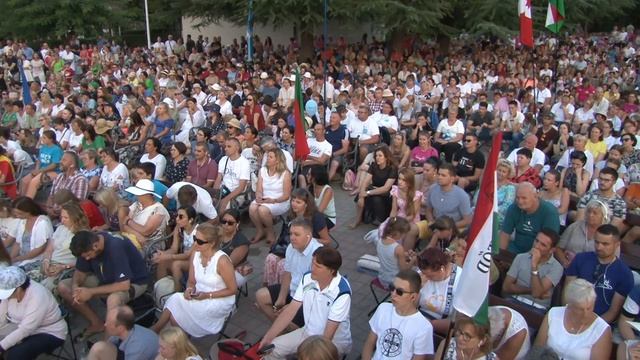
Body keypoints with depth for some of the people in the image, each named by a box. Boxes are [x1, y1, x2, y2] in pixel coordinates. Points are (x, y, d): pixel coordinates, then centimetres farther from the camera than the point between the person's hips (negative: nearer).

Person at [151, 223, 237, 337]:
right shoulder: (195, 254, -3)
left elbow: (232, 289, -13)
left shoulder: (222, 260, -22)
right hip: (200, 297, 6)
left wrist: (207, 295, -20)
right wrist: (190, 289, -15)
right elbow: (191, 281, 8)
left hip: (220, 301, -5)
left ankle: (156, 329, 3)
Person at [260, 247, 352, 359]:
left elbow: (329, 332, -23)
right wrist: (267, 337, -10)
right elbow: (290, 310, -5)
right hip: (308, 332, 6)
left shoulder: (342, 292, -27)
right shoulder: (307, 278, -9)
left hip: (335, 341, -6)